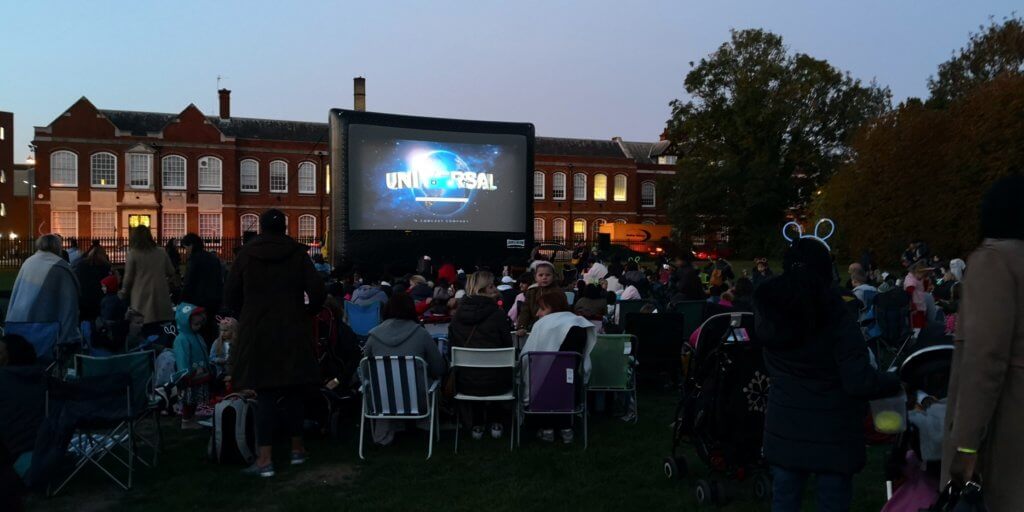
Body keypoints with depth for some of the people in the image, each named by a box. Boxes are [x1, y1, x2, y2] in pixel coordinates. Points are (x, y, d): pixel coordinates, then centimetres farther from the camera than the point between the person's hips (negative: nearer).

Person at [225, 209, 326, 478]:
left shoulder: (246, 253, 0)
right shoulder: (297, 252, -3)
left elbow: (231, 296, 1)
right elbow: (318, 292, -9)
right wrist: (306, 313, 9)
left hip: (257, 333, 0)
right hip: (293, 332, 0)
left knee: (265, 394, 2)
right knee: (293, 391, 13)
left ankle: (265, 459, -1)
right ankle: (297, 448, 23)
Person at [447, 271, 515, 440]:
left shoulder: (458, 314, -2)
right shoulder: (497, 314, -11)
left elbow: (452, 346, 7)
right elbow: (508, 348, -3)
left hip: (465, 384, 2)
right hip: (494, 383, -2)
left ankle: (475, 425, 34)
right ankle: (496, 423, 32)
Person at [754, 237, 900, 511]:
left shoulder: (769, 309, -3)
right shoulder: (836, 316, -19)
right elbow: (858, 382, -19)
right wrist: (896, 382, -4)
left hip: (784, 427, 4)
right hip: (832, 432, -4)